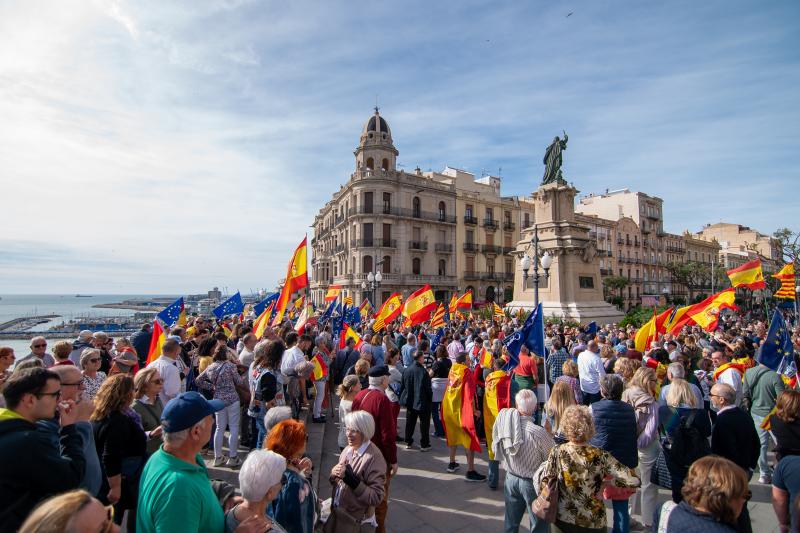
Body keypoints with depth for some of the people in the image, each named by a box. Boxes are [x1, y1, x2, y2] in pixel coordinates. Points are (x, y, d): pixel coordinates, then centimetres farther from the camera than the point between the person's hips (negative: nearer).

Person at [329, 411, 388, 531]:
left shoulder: (373, 457, -24)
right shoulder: (348, 449, -2)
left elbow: (376, 497, -25)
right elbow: (335, 480, 9)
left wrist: (350, 478, -31)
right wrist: (334, 473, -13)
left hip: (359, 522, -6)